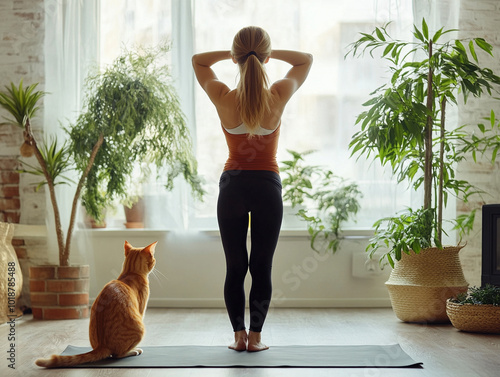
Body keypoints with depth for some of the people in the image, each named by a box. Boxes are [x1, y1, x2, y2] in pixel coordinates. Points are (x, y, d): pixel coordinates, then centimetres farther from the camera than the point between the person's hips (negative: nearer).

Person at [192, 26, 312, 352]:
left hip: (232, 186, 1)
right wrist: (271, 54, 2)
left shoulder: (223, 98, -10)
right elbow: (306, 60, 8)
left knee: (235, 267, 9)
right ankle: (256, 337, 7)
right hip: (267, 186, -1)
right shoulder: (278, 96, -12)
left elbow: (197, 60, 9)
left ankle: (239, 335, 9)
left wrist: (230, 54, 2)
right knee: (262, 267, 6)